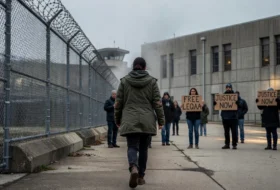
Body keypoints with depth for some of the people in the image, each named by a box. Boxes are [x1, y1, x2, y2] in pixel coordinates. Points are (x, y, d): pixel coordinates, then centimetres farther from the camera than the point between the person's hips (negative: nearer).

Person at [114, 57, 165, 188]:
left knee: (132, 147, -2)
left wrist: (117, 119, 15)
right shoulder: (152, 81, 3)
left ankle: (134, 168, -30)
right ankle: (141, 176, 16)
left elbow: (118, 102, 5)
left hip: (130, 121, 0)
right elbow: (157, 102, -1)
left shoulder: (124, 81, 4)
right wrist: (161, 119, 4)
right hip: (147, 121, 1)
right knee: (143, 149, 12)